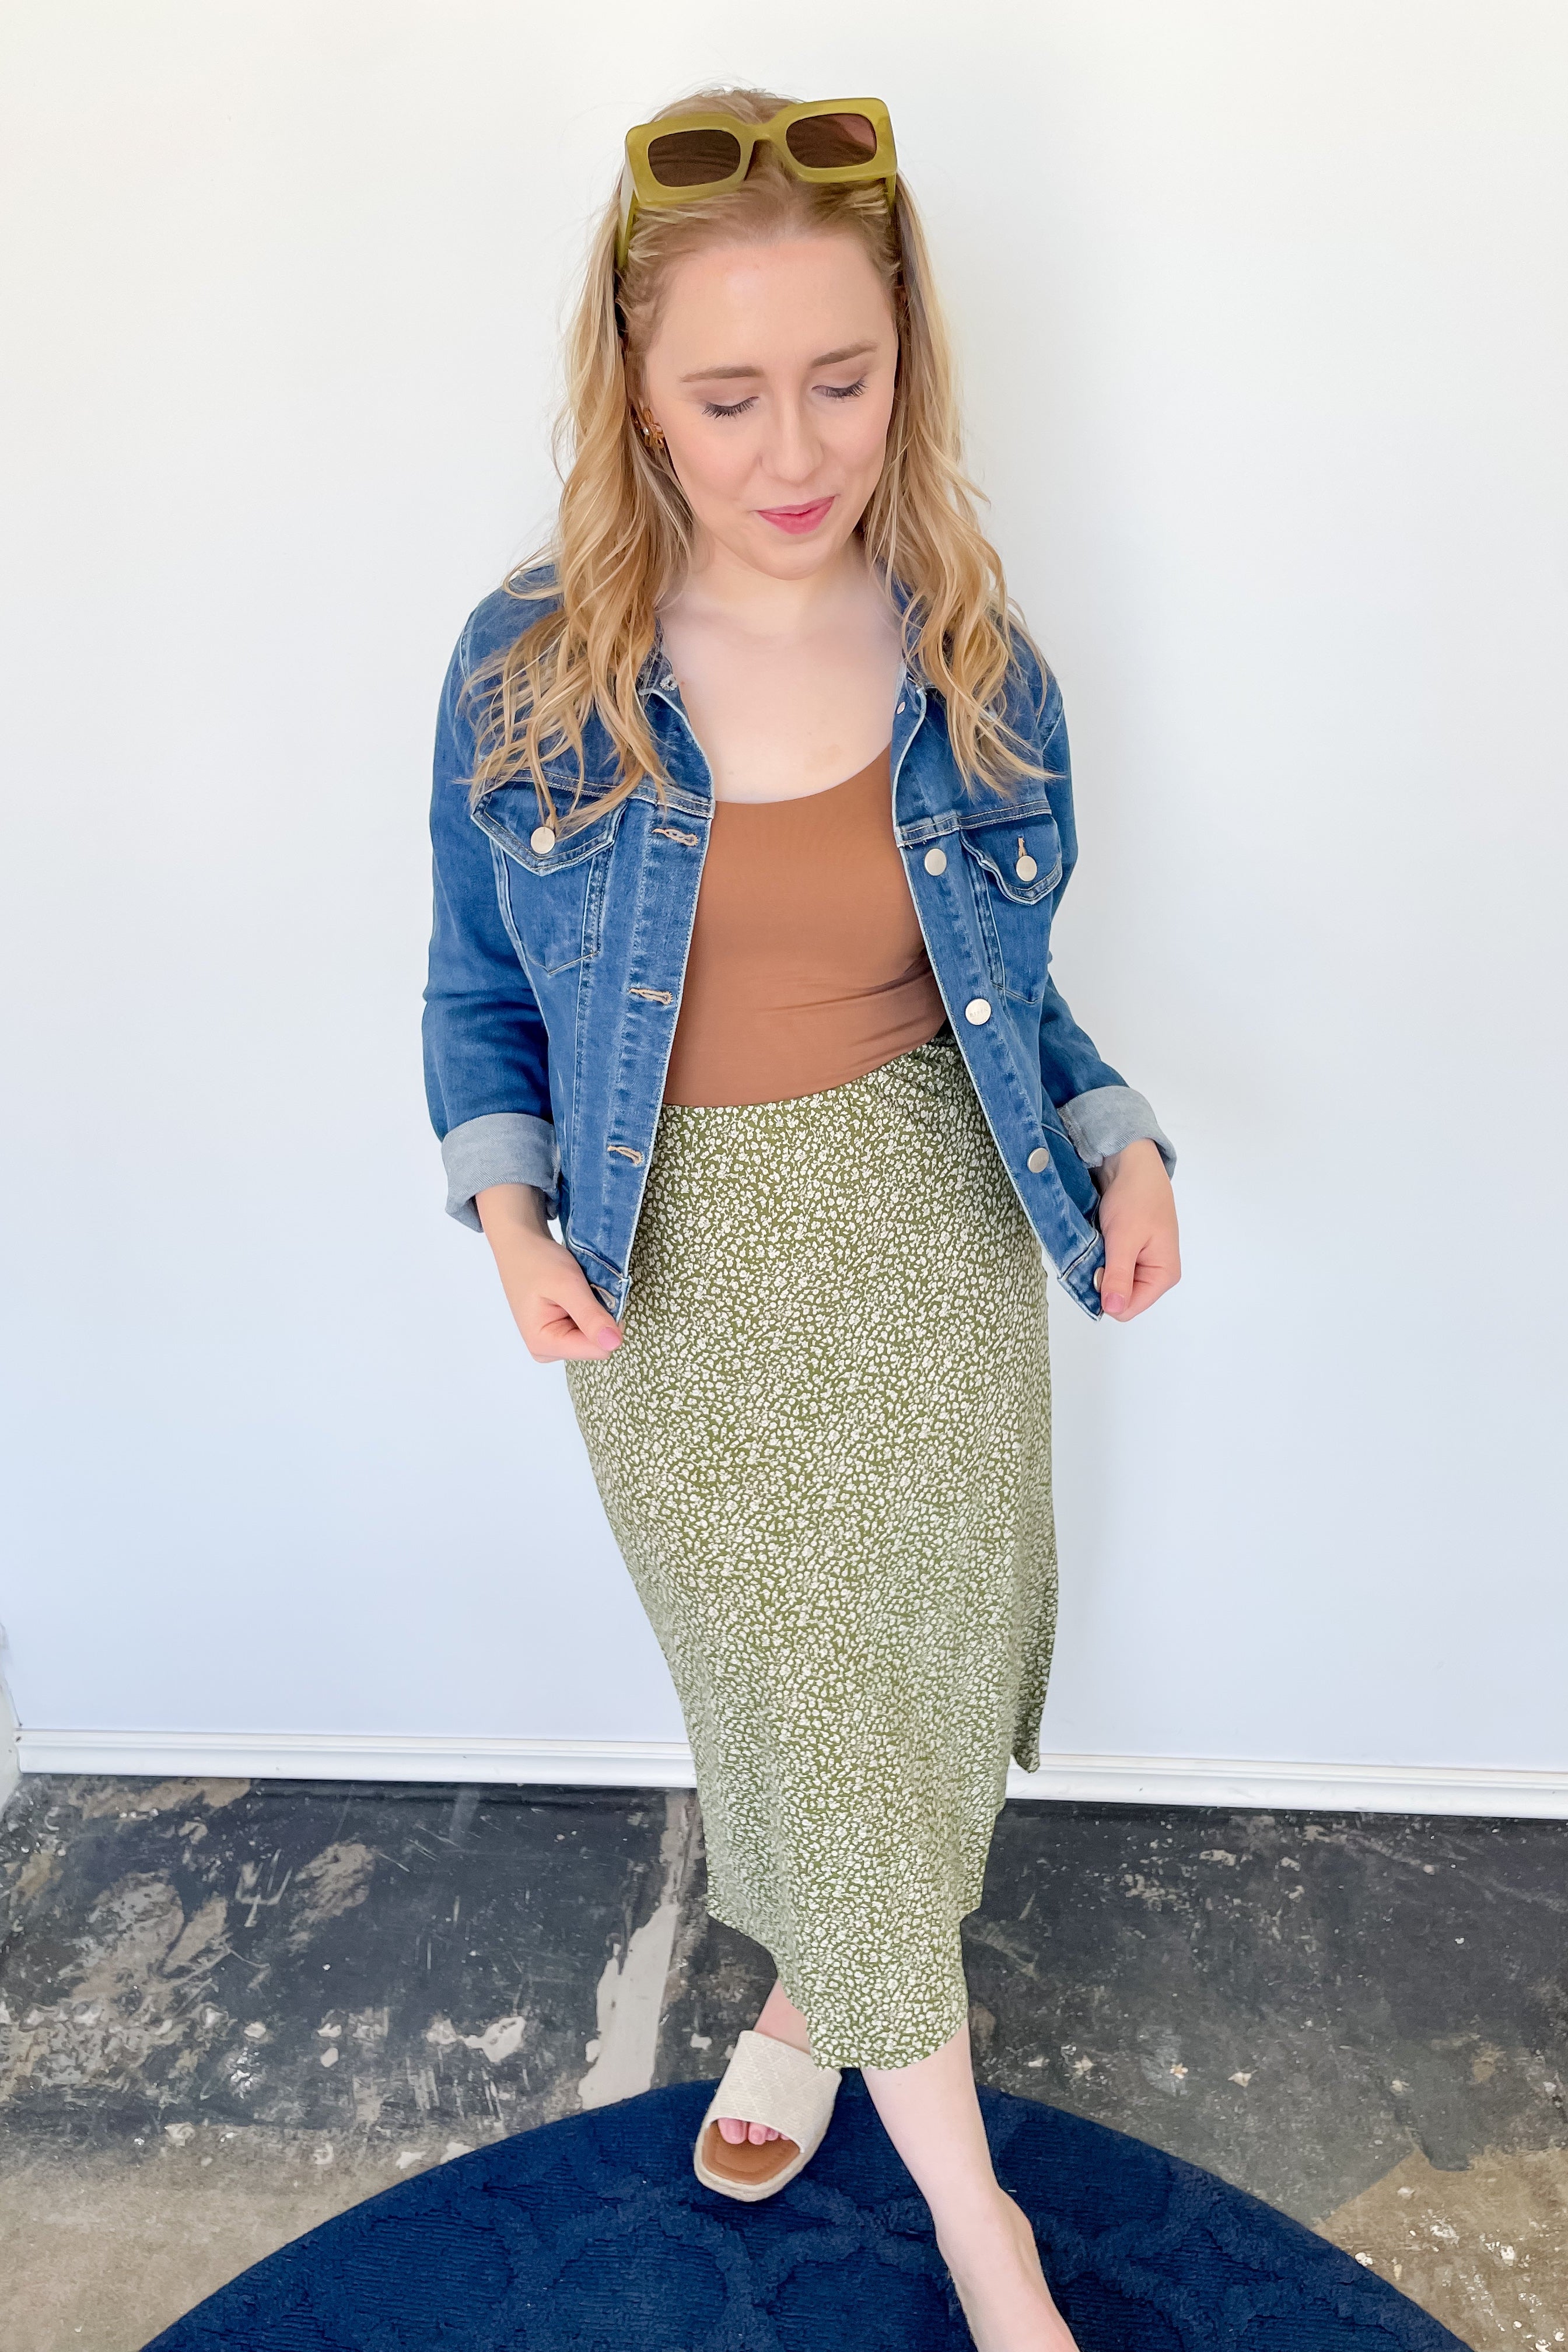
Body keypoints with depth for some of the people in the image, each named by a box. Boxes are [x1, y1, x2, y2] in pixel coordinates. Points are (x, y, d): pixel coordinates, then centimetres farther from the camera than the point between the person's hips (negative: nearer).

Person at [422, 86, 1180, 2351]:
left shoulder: (972, 654, -4)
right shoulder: (528, 672, -10)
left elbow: (1009, 992, 7)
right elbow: (480, 1001, 1)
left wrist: (1117, 1140, -10)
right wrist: (508, 1207, -17)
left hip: (939, 1237, 3)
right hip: (690, 1277, -2)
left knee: (933, 1660, 17)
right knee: (806, 1711, 9)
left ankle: (816, 1995, 50)